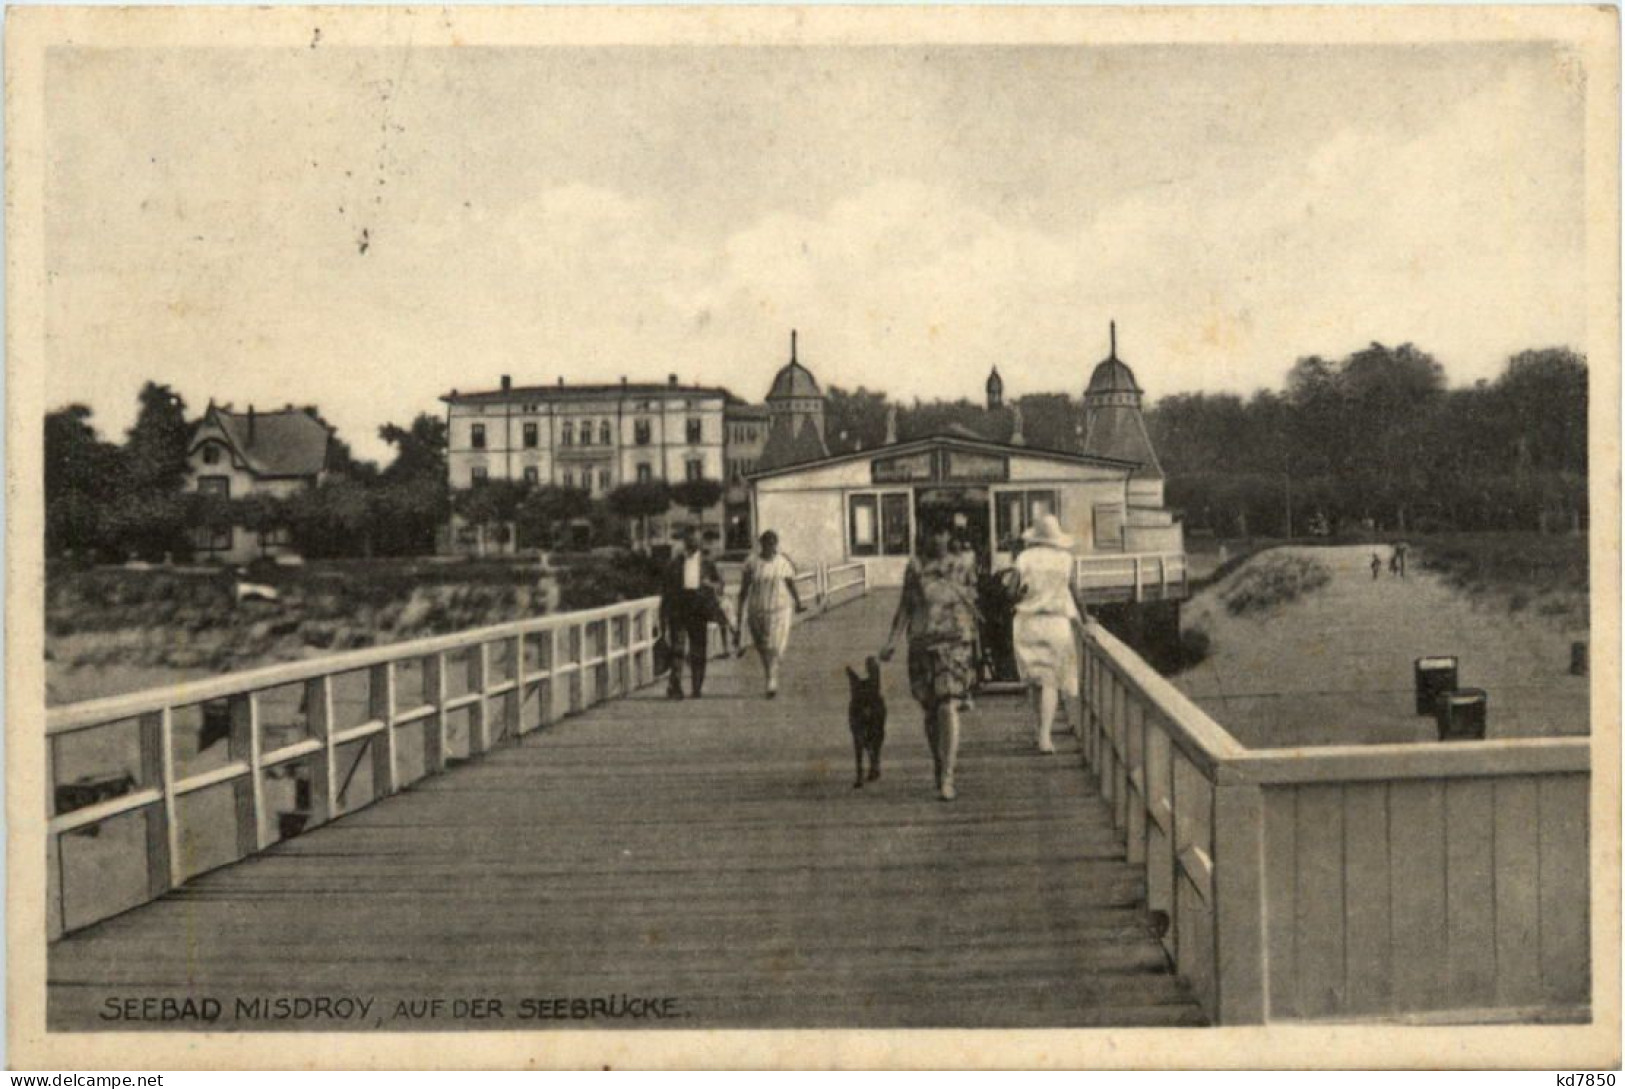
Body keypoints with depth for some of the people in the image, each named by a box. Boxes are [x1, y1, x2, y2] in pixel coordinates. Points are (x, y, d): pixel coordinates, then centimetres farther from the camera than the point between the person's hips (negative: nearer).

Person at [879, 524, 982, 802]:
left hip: (955, 644, -1)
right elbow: (905, 608, 5)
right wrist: (891, 642, -4)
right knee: (930, 711, 9)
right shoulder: (914, 569, 3)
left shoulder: (958, 568, 4)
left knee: (948, 708, -14)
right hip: (923, 645, 1)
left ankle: (947, 779, -13)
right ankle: (939, 765, 32)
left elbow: (969, 605, 13)